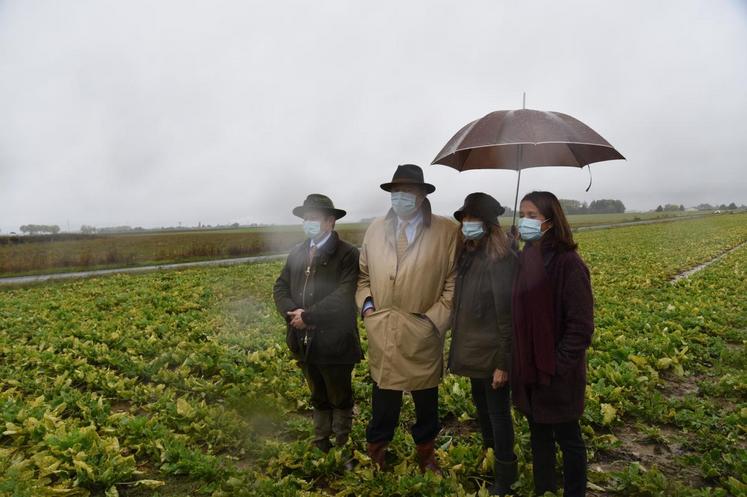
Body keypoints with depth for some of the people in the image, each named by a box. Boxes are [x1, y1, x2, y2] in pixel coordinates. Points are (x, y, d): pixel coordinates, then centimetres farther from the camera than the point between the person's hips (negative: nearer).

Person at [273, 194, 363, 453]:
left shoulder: (348, 254, -13)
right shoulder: (297, 252, 8)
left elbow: (343, 297, -23)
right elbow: (280, 287, 5)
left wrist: (308, 316, -22)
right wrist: (292, 311, -15)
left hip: (334, 344, -5)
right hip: (304, 342, 5)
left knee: (340, 399, 15)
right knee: (319, 398, 22)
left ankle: (342, 446, 37)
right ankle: (321, 443, 39)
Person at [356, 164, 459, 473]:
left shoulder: (447, 231, -6)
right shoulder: (375, 230, 6)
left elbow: (454, 281, -5)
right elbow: (364, 275, 15)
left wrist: (435, 319, -11)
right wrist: (366, 303, -1)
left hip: (422, 337, -2)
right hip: (382, 335, 2)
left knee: (426, 404, 17)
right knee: (383, 406, 13)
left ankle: (426, 457, 40)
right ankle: (374, 459, 32)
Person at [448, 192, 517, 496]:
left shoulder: (501, 261, -20)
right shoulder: (467, 257, 5)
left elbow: (508, 315, -21)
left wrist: (504, 362, -20)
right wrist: (460, 347, 12)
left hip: (493, 355, -8)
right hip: (474, 351, 8)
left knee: (498, 413, 5)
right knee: (481, 405, 23)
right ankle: (488, 456, 43)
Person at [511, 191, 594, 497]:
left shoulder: (568, 263, -17)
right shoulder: (524, 259, 3)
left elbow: (580, 326, -17)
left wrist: (557, 367, -18)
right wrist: (515, 361, 5)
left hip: (557, 373, -6)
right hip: (528, 369, 6)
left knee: (567, 438, 11)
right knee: (538, 434, 20)